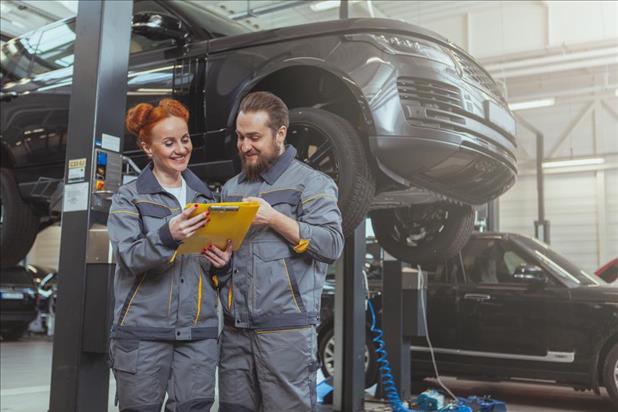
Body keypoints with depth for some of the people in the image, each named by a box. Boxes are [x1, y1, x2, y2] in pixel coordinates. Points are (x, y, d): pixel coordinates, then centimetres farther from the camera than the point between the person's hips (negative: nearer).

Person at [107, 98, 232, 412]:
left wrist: (223, 261, -3)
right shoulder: (129, 197, 1)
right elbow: (129, 257, -12)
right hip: (143, 330, -3)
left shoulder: (204, 195, 13)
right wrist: (167, 236, -30)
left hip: (199, 331, 3)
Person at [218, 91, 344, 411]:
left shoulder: (311, 183, -1)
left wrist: (274, 219, -16)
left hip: (286, 328, -5)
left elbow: (332, 245, -10)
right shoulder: (231, 188, 18)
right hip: (234, 328, 6)